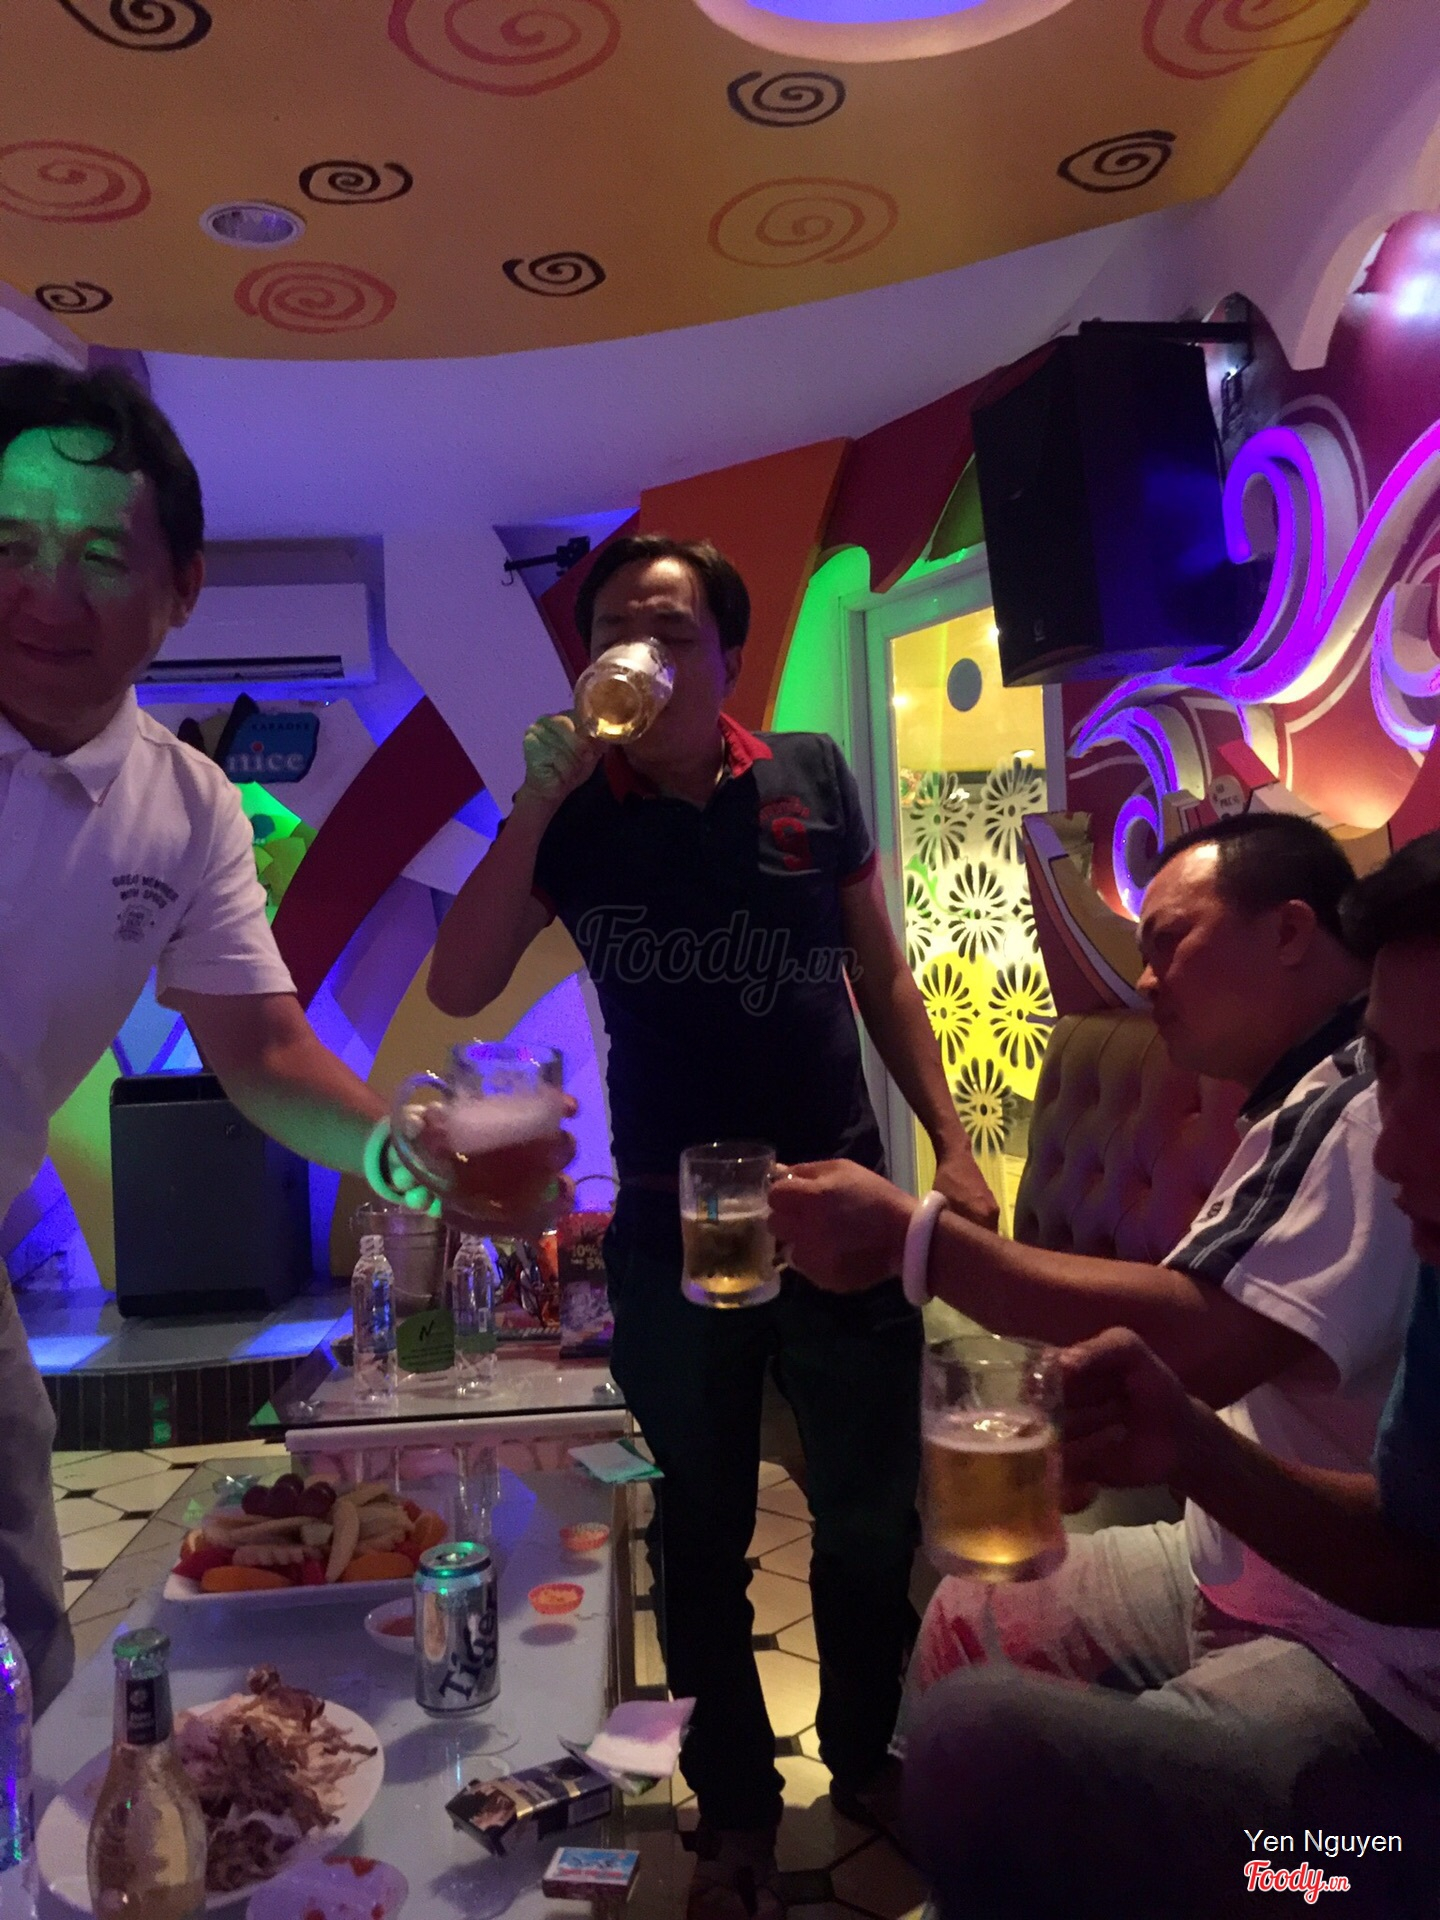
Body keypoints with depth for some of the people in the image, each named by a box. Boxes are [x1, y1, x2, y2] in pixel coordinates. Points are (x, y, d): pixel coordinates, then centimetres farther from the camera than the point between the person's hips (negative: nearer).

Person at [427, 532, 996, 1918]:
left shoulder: (812, 779, 0)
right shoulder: (573, 816, -2)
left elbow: (881, 978, 7)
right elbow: (457, 991, -13)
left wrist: (951, 1140, 1)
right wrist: (536, 799, -20)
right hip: (670, 1236, 0)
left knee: (875, 1528, 14)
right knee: (701, 1545, 15)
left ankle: (873, 1774, 40)